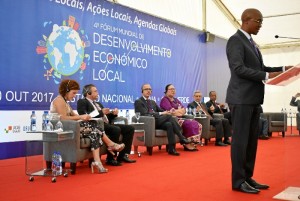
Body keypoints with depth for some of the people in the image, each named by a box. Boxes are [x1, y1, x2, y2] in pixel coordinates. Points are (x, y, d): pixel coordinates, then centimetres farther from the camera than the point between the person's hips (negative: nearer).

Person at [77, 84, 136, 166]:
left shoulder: (98, 104, 29)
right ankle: (110, 159, -23)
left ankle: (122, 155, -4)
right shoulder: (82, 102, 4)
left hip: (106, 124, 9)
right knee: (116, 129, -33)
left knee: (130, 128, -3)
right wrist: (101, 112, -15)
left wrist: (113, 113, 6)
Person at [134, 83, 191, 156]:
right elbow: (145, 114, -13)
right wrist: (160, 114, -20)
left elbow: (160, 110, 23)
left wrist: (167, 111, -3)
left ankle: (171, 148, -32)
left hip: (156, 121, 7)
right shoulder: (138, 102, 1)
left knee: (169, 124, -28)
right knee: (168, 116, -27)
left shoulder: (152, 102, 27)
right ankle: (182, 138, -26)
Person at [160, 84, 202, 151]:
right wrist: (179, 111, -3)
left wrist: (176, 111, -10)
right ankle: (188, 145, -21)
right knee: (189, 125, -29)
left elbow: (184, 110, 10)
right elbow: (170, 111, -18)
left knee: (197, 124, -12)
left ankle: (193, 144, -15)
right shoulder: (164, 100, -2)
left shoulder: (176, 100, 23)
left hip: (180, 119, 8)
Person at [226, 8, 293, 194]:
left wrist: (283, 69, 6)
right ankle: (238, 181, 3)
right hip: (241, 98, -9)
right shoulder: (236, 40, -9)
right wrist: (267, 76, -21)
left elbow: (259, 68, 18)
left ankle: (248, 177, 19)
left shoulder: (251, 43, 20)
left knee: (252, 140, 11)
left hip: (253, 98, 9)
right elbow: (239, 69, -19)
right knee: (240, 139, -4)